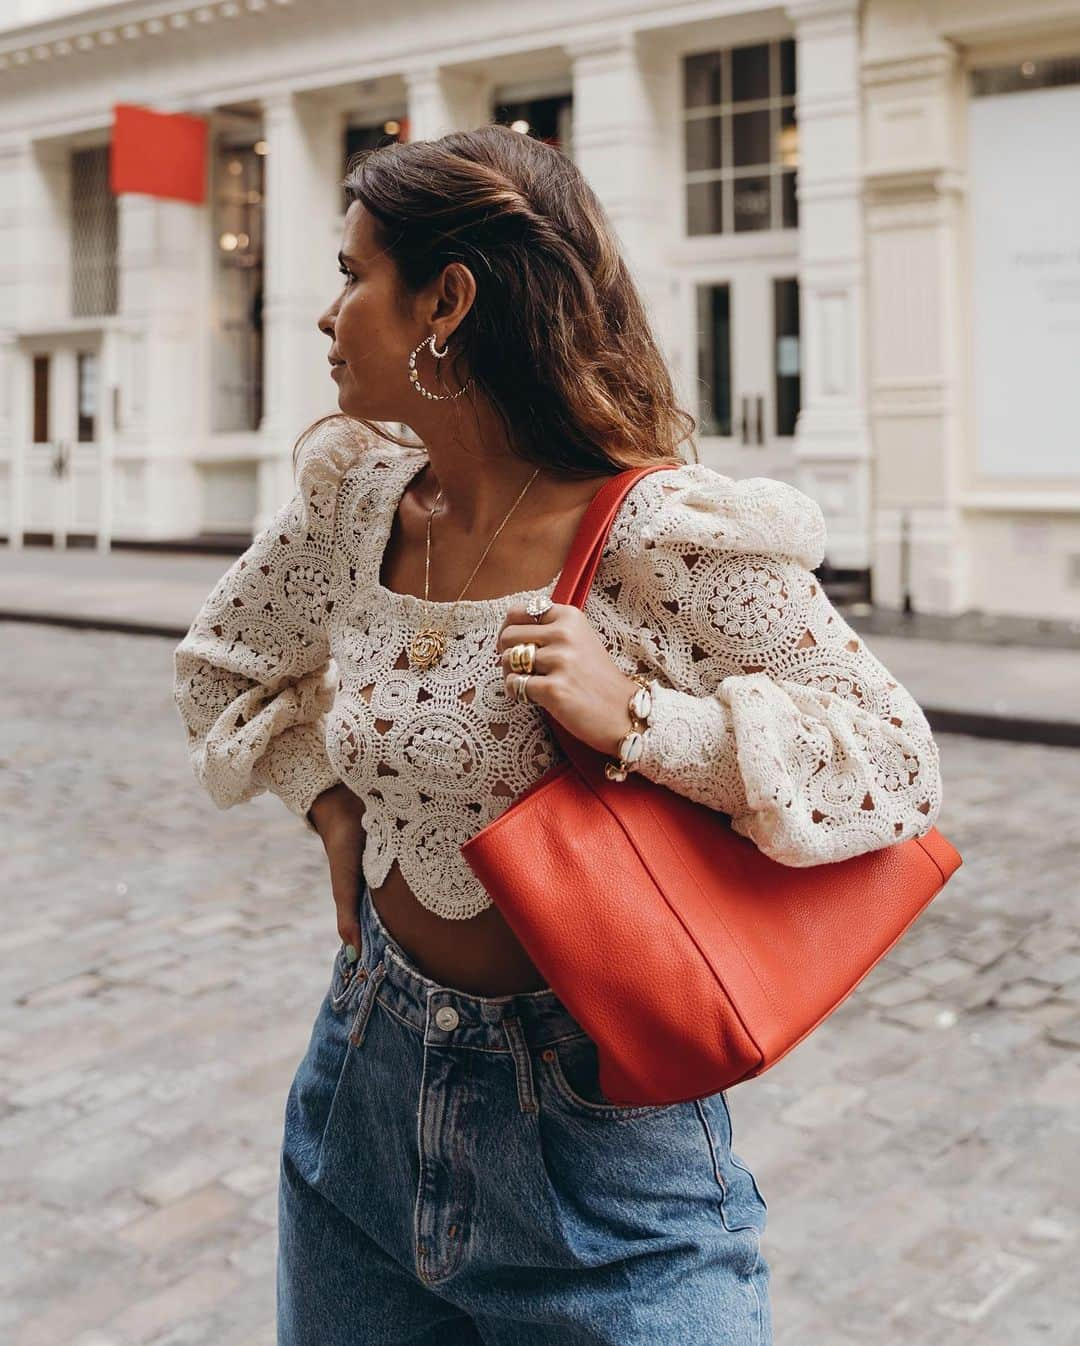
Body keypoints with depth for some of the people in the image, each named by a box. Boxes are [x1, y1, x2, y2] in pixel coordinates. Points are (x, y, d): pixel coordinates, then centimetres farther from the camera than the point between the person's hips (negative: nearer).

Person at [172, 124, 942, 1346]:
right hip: (368, 1088, 6)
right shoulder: (356, 504, -3)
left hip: (590, 1117, -5)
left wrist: (636, 717, -29)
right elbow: (221, 662, 16)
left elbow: (897, 762, -19)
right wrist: (329, 805, 2)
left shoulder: (664, 542, -21)